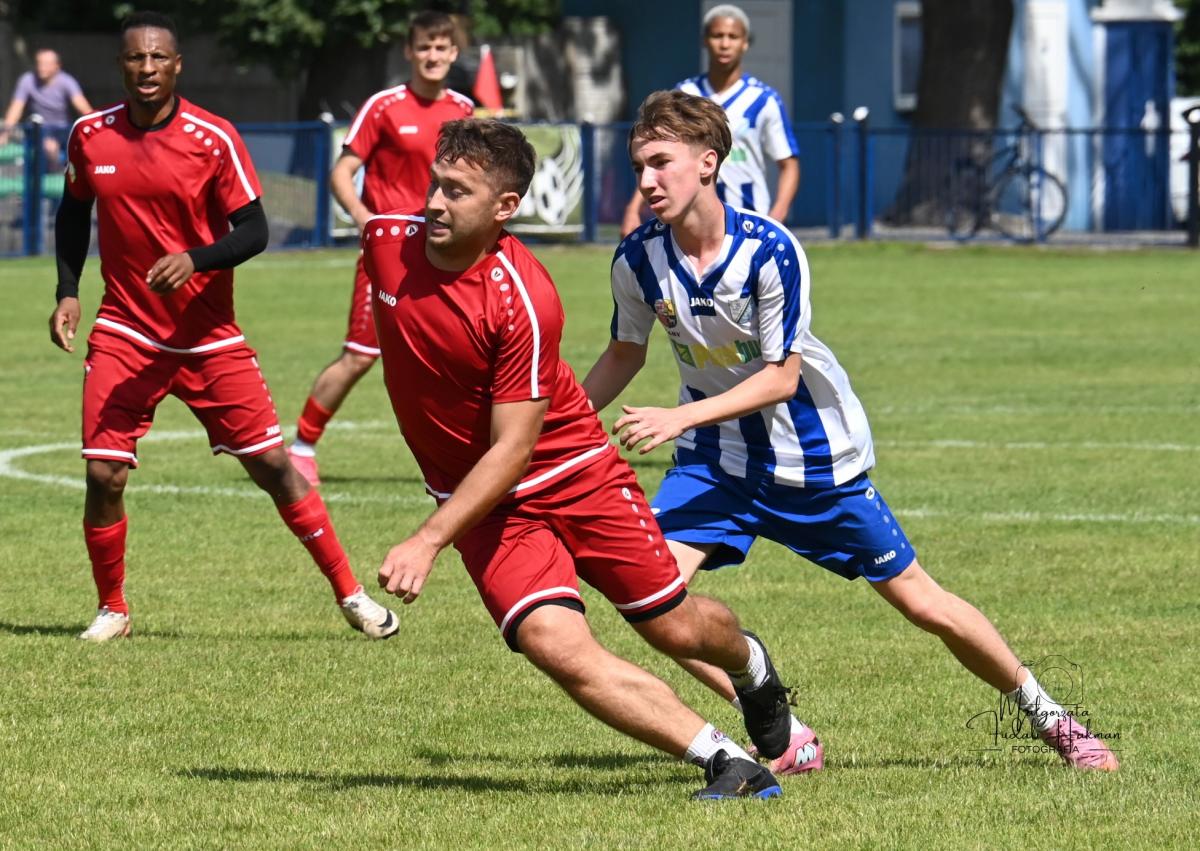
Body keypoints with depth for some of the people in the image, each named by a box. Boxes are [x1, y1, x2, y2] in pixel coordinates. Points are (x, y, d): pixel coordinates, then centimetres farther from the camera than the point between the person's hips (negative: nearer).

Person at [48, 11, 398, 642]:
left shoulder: (213, 139, -10)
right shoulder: (90, 136, -1)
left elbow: (254, 230, -10)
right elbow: (73, 213, 16)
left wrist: (195, 259, -28)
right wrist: (67, 292, 5)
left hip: (209, 337, -2)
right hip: (124, 333, 2)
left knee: (271, 464, 0)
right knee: (103, 475, -8)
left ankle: (349, 594, 12)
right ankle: (111, 610, 13)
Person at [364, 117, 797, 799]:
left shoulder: (524, 299, -28)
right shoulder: (387, 239, -12)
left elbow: (512, 450, -26)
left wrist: (429, 541, -33)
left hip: (574, 468, -3)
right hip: (482, 500, 3)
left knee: (675, 628, 10)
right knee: (559, 647, -20)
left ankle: (750, 665, 48)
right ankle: (723, 759, -11)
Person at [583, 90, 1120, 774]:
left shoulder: (770, 250, -25)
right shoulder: (639, 260, -13)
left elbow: (779, 378, -22)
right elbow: (625, 353, 6)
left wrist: (679, 418, -32)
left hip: (815, 457, -3)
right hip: (716, 459, 4)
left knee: (922, 601, 4)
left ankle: (1048, 717, 25)